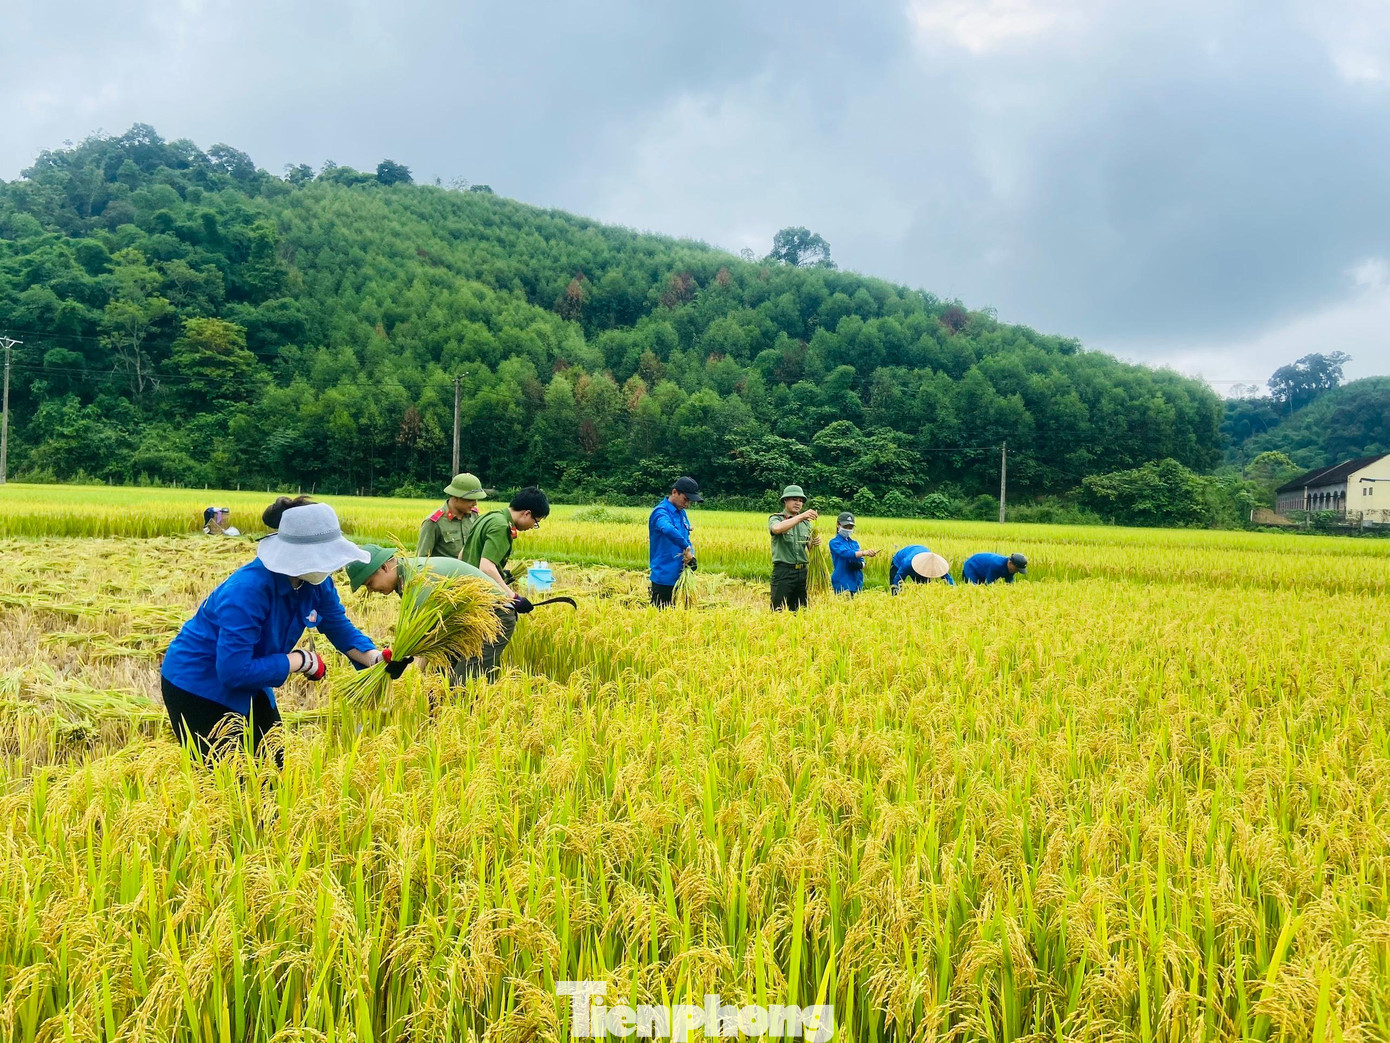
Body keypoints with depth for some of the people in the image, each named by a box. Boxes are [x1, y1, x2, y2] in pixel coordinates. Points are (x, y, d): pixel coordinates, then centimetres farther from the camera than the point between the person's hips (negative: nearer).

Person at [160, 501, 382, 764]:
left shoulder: (316, 582, -13)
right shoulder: (247, 589, -35)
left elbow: (340, 628, 0)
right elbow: (233, 671, -35)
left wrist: (375, 658, -17)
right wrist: (301, 660, -28)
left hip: (247, 684, 7)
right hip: (197, 686, -7)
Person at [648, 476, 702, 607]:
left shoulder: (682, 513, 12)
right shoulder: (660, 512, -15)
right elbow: (668, 530, -37)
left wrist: (691, 555, -1)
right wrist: (686, 548, -31)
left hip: (680, 577, 8)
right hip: (664, 578, -8)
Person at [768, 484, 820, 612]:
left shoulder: (806, 522, 16)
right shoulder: (776, 519, 0)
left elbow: (809, 548, 19)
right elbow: (777, 529, -25)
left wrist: (814, 543, -5)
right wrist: (801, 516, -31)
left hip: (802, 571, 5)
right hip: (783, 571, -5)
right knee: (779, 611, -8)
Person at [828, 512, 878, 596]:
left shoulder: (855, 543, 16)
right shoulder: (834, 542, -3)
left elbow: (862, 561, 11)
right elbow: (846, 553, -21)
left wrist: (860, 565, -14)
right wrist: (864, 553, -35)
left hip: (856, 582, 6)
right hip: (842, 582, -6)